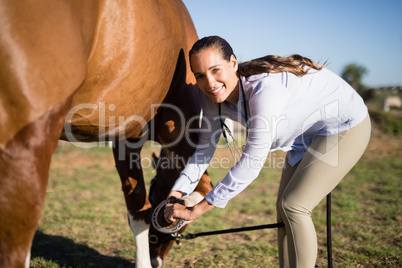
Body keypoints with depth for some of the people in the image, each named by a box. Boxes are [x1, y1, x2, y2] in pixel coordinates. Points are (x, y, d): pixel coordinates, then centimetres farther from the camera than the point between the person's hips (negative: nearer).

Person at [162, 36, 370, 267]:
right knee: (284, 207, 8)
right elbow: (204, 150, -2)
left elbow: (251, 164, -38)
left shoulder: (265, 89, -39)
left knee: (294, 206, -13)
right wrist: (174, 196, -11)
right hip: (306, 135, 8)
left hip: (346, 126, -8)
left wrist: (196, 210, -34)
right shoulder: (214, 97, -14)